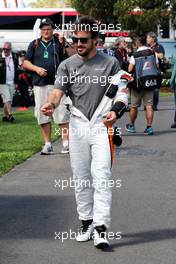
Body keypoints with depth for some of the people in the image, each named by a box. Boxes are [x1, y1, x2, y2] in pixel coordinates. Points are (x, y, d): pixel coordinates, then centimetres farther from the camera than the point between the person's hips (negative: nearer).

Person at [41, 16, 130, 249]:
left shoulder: (110, 63, 3)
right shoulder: (67, 65, 7)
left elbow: (123, 92, 5)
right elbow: (58, 90, -4)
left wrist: (116, 110, -15)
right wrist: (51, 104, -27)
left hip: (102, 125, -3)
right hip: (77, 126, 3)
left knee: (101, 176, -12)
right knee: (81, 178, 9)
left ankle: (101, 228, -15)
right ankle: (86, 223, 21)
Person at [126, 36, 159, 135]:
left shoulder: (135, 55, -12)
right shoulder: (153, 53, -1)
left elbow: (129, 70, -12)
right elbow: (157, 67, 4)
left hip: (138, 83, -2)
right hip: (150, 83, 3)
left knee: (134, 106, 11)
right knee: (149, 105, 3)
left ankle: (131, 126, 25)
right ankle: (149, 127, -4)